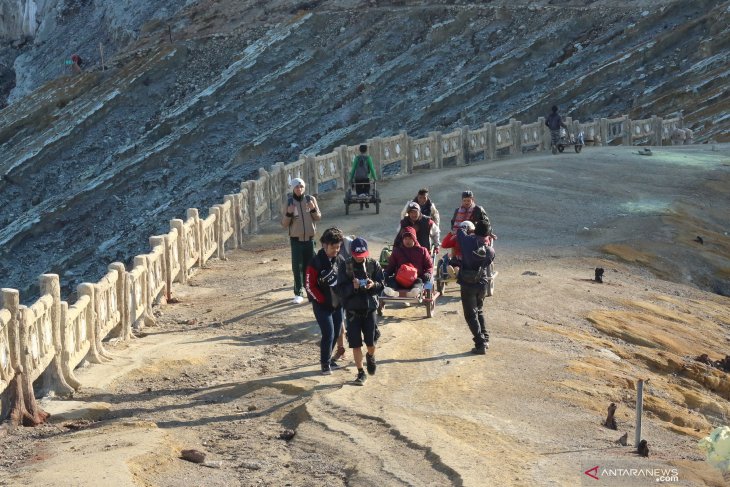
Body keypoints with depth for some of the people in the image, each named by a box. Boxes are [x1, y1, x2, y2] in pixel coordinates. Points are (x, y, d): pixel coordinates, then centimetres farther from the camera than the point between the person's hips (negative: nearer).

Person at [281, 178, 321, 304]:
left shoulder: (310, 199, -1)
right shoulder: (289, 202, -6)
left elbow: (318, 217, 4)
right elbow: (284, 224, -3)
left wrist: (313, 209, -15)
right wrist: (289, 213, -21)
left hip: (309, 238, 2)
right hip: (296, 239, -2)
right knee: (297, 266, -5)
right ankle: (298, 294, -2)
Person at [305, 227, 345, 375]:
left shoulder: (340, 260, 0)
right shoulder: (316, 262, -15)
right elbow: (309, 285, -13)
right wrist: (322, 300, -13)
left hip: (338, 304, 5)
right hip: (322, 306, -5)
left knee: (336, 333, 11)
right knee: (329, 334, -9)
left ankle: (327, 357, 32)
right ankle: (325, 363, 9)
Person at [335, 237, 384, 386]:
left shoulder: (373, 264, -2)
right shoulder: (345, 267, -6)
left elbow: (381, 286, 0)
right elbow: (341, 291, -9)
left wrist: (373, 285, -22)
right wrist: (353, 287, -28)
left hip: (370, 308, 1)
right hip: (352, 310, -1)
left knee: (371, 342, -1)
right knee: (356, 344, 1)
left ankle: (370, 356, 34)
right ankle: (361, 372, 16)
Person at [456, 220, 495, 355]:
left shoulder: (468, 241, -13)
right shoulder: (490, 251, -6)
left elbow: (459, 231, 2)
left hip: (467, 284, -4)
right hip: (482, 283, 4)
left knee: (471, 315, 1)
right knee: (479, 311, 24)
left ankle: (480, 344, -6)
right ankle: (485, 339, 25)